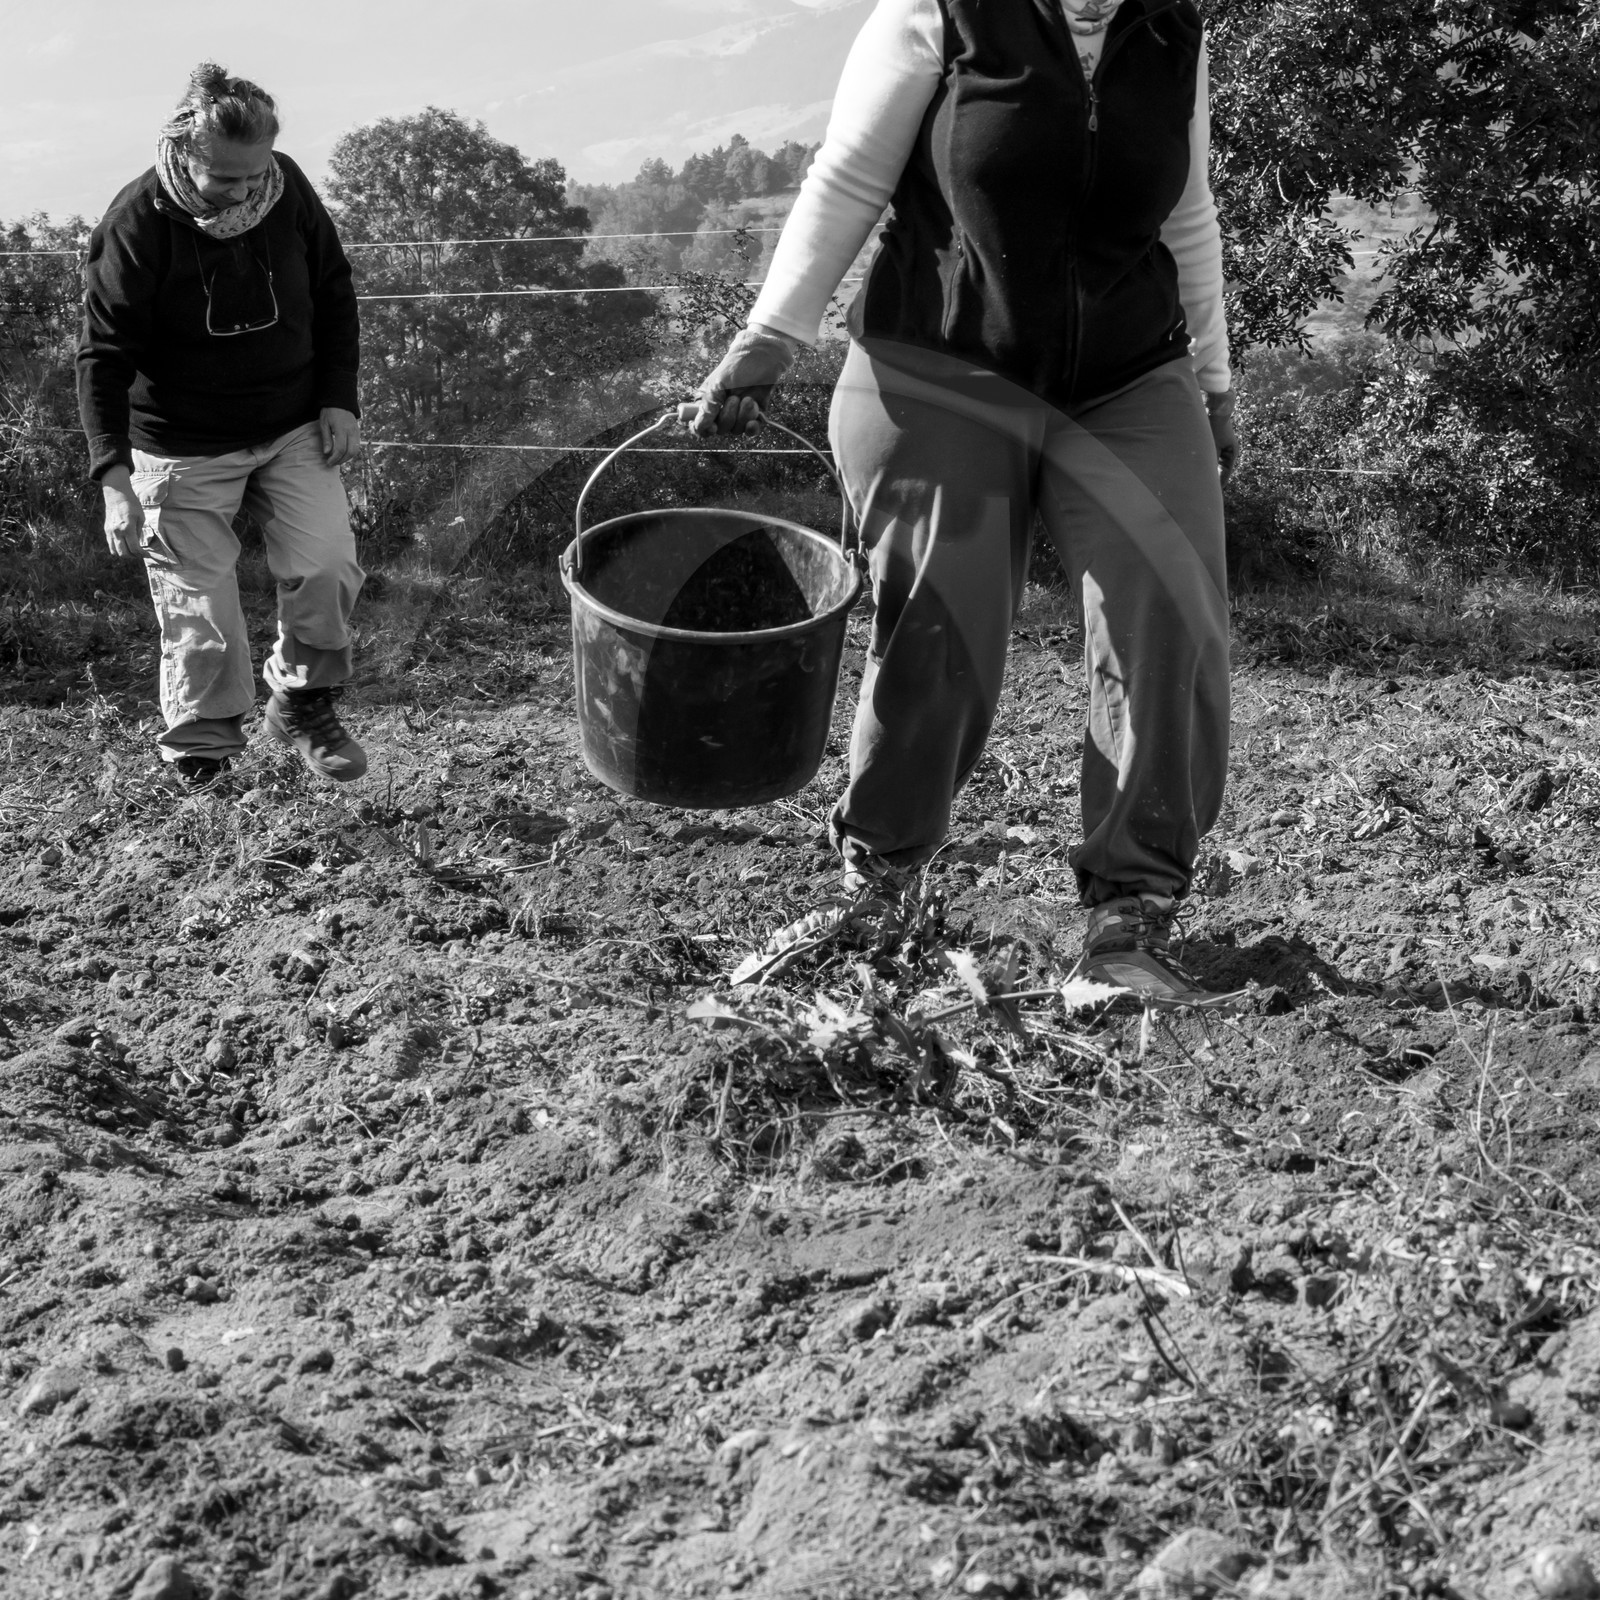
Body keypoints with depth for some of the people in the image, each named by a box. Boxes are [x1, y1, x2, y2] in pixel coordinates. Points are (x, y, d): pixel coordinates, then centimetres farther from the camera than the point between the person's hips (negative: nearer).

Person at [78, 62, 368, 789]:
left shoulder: (288, 189, -10)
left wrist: (339, 399, -2)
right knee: (197, 602, 1)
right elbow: (104, 356, -19)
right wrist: (116, 481, -27)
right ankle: (202, 744, 20)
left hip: (294, 430, 3)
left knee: (327, 565, -7)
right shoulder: (137, 223, -21)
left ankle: (304, 703, 17)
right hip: (184, 450, -3)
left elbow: (334, 294, 6)